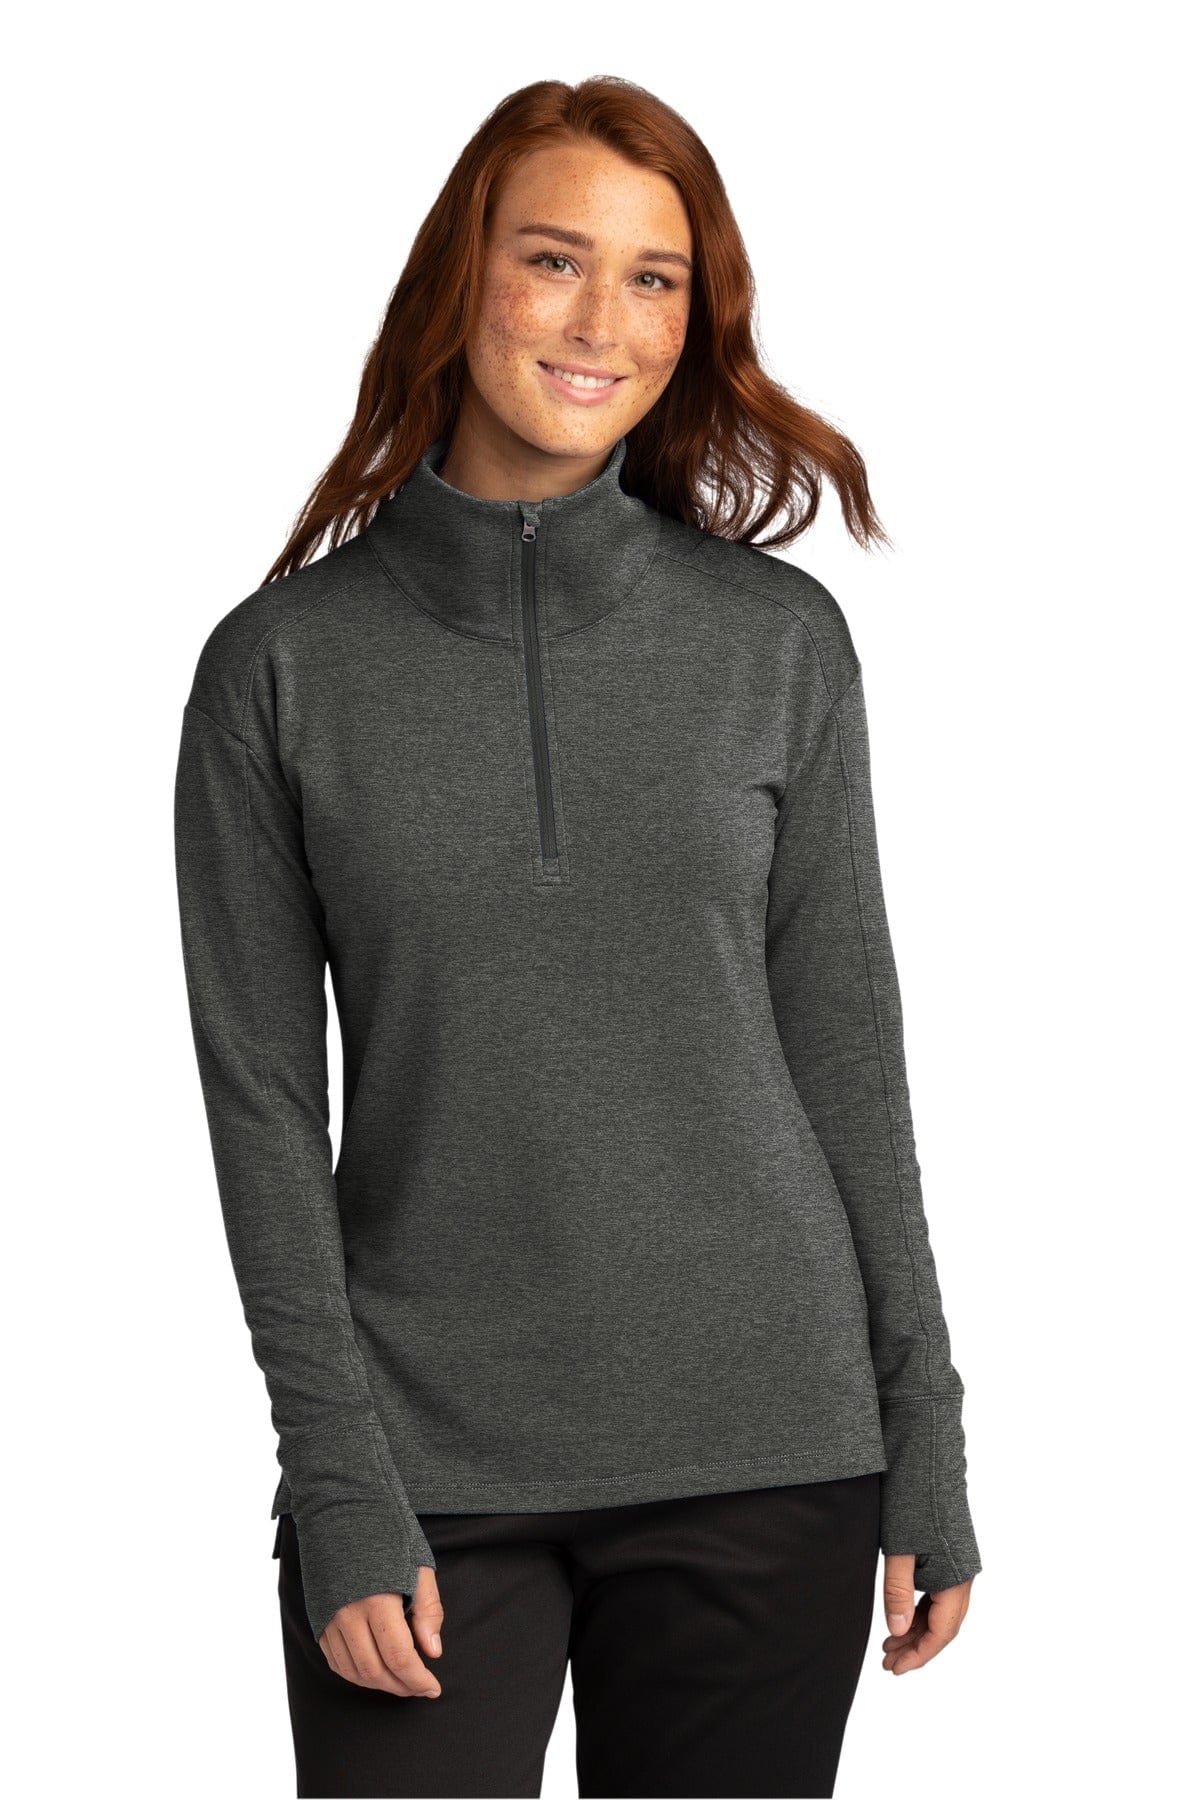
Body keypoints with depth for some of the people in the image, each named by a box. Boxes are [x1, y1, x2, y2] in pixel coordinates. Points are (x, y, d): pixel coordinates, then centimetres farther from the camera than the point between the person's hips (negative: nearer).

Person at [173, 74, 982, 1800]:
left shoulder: (779, 639, 2)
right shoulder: (282, 664, -1)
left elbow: (847, 1057, 5)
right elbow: (264, 1107, -1)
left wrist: (925, 1439, 3)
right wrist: (340, 1491, -8)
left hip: (764, 1460, 1)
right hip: (426, 1461, -1)